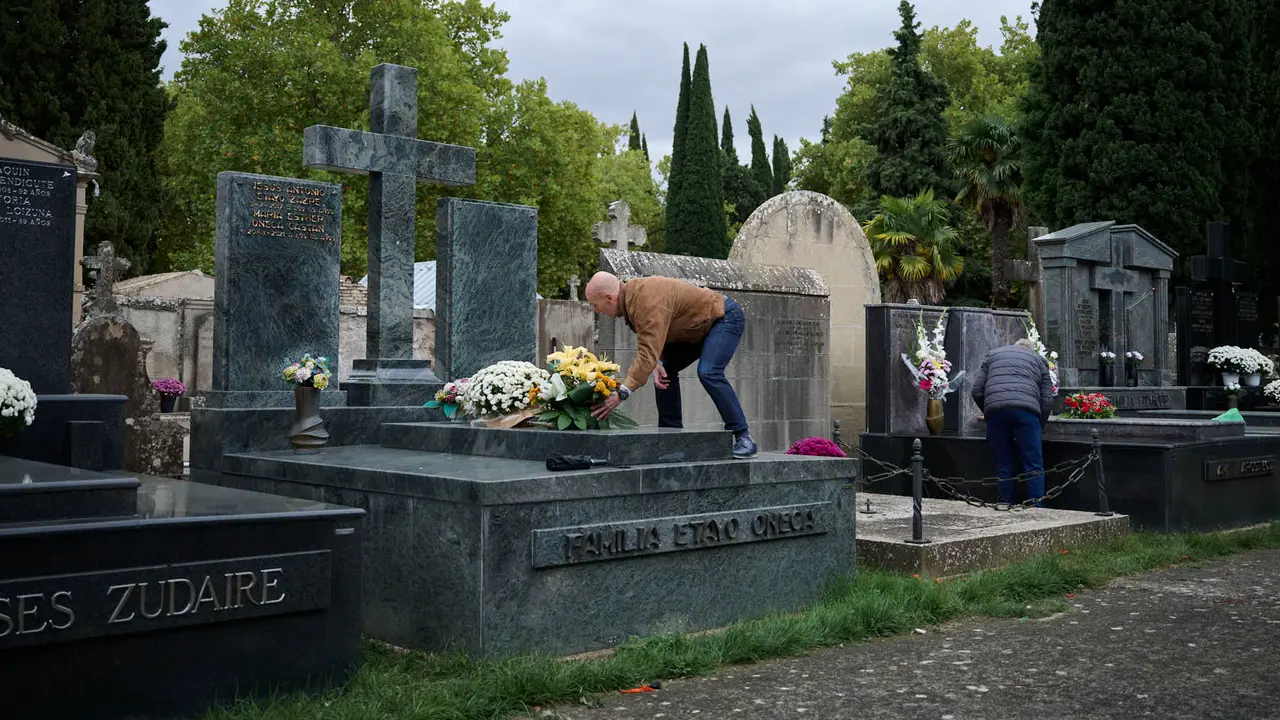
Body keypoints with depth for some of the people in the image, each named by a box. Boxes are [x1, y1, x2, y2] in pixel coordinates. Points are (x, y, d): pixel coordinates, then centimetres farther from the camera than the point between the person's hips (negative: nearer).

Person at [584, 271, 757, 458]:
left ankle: (743, 437, -18)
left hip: (725, 316, -10)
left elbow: (648, 353, -39)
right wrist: (657, 362, -16)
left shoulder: (648, 301, -35)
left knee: (708, 373, -27)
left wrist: (622, 393, -42)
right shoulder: (630, 296, -3)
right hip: (699, 326, 10)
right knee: (665, 370, 8)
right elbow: (651, 341, 4)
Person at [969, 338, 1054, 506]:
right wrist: (1039, 426, 24)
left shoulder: (992, 355, 28)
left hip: (994, 410, 1)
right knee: (1034, 466, 2)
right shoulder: (1039, 360, 27)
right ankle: (1038, 509, -1)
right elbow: (1047, 400, 16)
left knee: (1004, 466, 9)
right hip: (1026, 409, -1)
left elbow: (976, 391, 17)